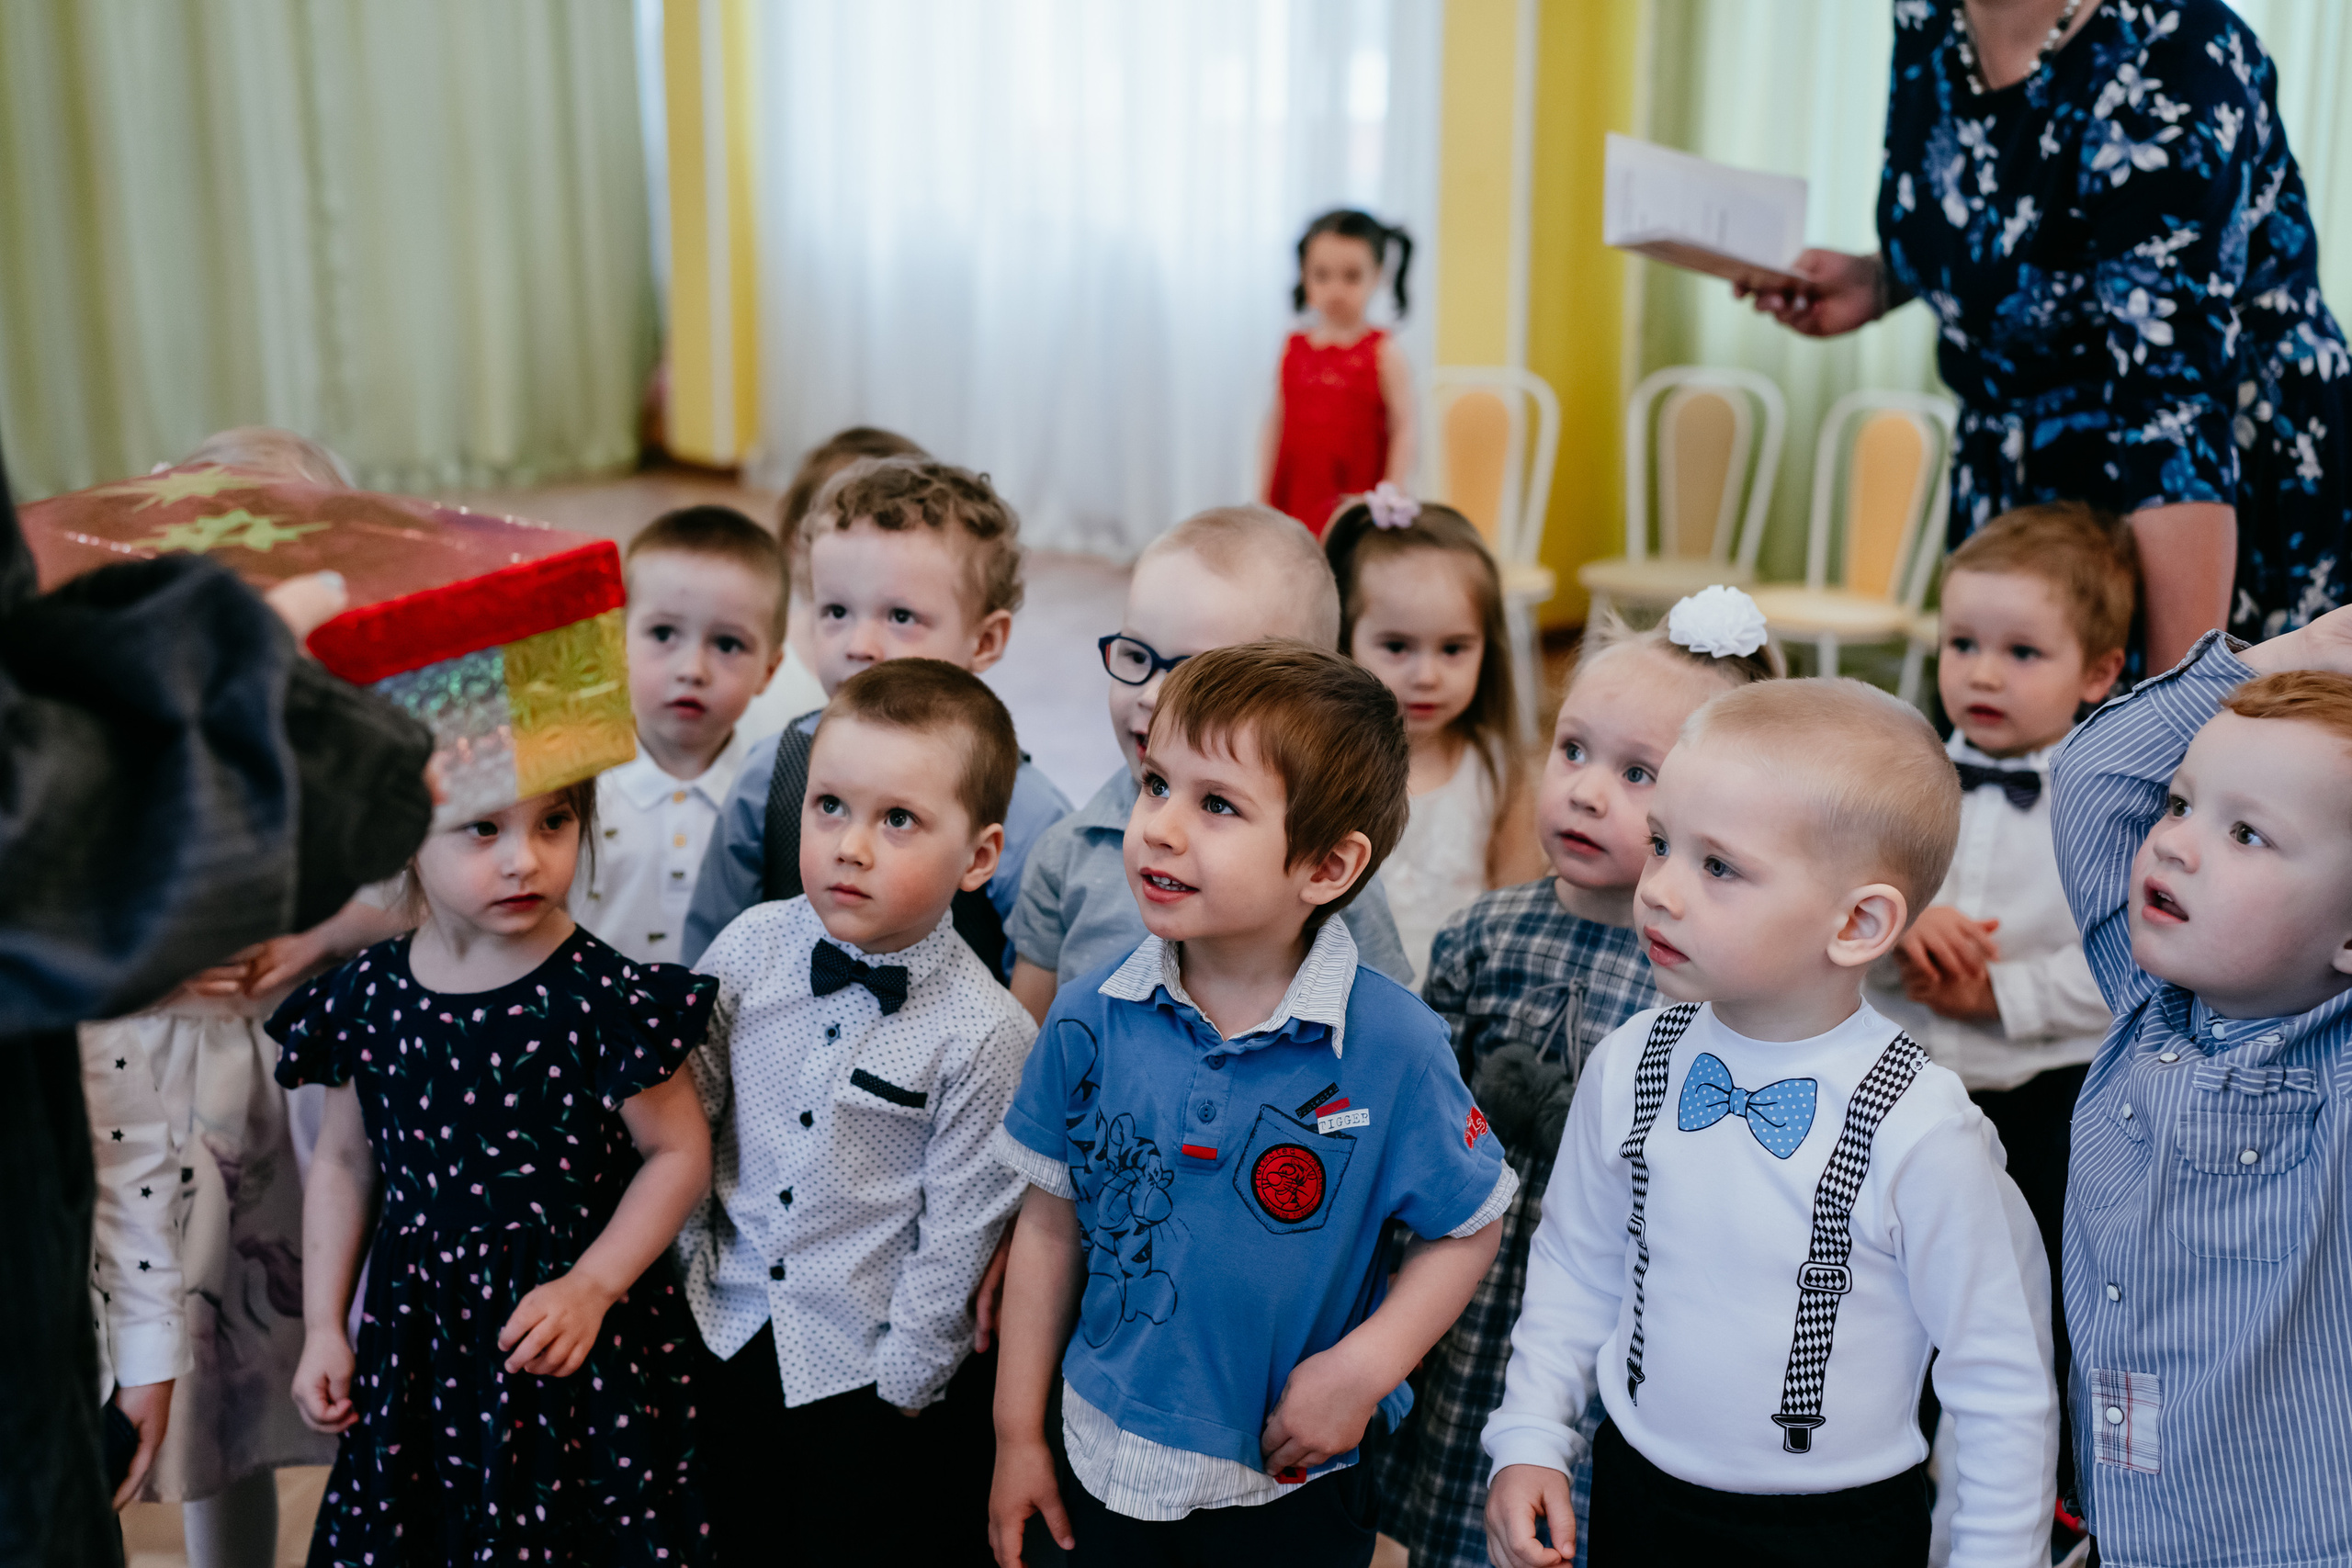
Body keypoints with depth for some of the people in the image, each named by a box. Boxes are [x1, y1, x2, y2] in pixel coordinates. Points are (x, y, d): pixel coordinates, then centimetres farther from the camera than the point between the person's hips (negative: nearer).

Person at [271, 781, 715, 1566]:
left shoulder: (608, 998, -16)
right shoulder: (367, 994, -3)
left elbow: (678, 1154, -8)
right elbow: (344, 1161, 9)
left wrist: (591, 1287, -17)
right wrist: (322, 1326, 7)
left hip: (576, 1334, -3)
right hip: (418, 1336, 3)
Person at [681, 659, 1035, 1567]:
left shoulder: (985, 1035, -21)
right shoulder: (750, 948, -10)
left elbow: (957, 1233, -13)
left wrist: (905, 1381, -7)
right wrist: (687, 1257, 3)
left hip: (864, 1365, -3)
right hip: (724, 1326, 4)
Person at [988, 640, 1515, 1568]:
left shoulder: (1393, 1046, -17)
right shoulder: (1090, 1020, -9)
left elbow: (1467, 1229, -4)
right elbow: (1051, 1223, 0)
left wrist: (1364, 1367, -16)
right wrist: (1018, 1435, 4)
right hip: (1110, 1464, 2)